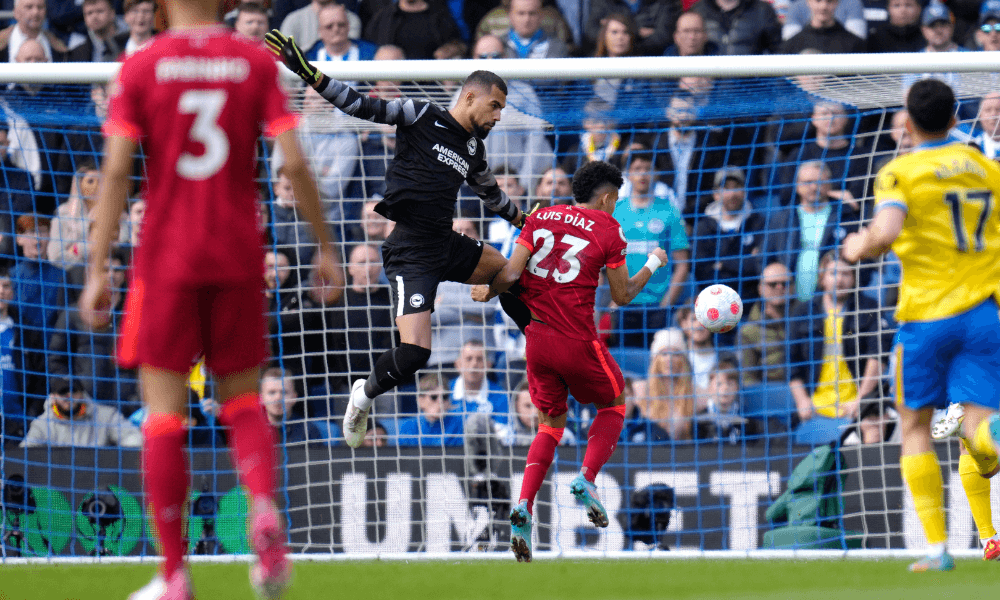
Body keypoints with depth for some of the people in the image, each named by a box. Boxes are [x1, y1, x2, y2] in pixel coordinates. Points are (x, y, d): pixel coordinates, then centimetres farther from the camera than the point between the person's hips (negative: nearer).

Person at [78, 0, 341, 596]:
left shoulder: (140, 67, -2)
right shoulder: (256, 62, 1)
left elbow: (116, 171, -8)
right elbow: (295, 163, -4)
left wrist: (97, 271, -7)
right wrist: (326, 246, 6)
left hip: (166, 257, -2)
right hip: (239, 257, 2)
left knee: (164, 412, 2)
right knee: (242, 397, 16)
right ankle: (265, 508, -14)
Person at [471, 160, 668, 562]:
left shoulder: (541, 219, 10)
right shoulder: (607, 229, -1)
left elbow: (510, 274, 0)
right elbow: (621, 296, 5)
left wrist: (486, 292, 19)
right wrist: (652, 266, 20)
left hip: (536, 336, 4)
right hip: (577, 340, -4)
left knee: (552, 424, 17)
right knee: (614, 403, 22)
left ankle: (524, 506, -5)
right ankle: (587, 479, -2)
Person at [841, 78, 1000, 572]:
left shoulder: (900, 173, -5)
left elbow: (886, 231, -23)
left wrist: (859, 247, -2)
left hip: (928, 313, -3)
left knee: (915, 426, 11)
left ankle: (937, 546, 4)